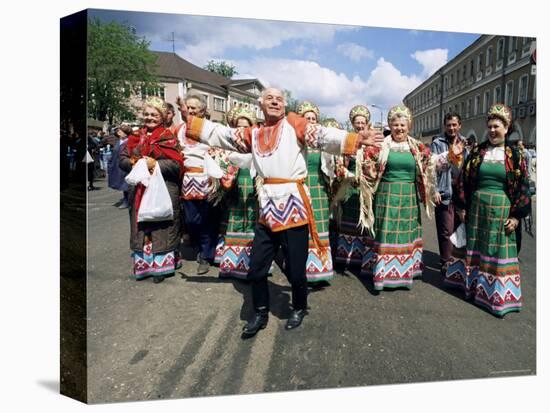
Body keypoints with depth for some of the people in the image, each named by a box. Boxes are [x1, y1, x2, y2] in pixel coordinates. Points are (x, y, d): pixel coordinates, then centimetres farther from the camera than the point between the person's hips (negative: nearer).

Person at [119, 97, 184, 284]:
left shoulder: (169, 138, -2)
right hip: (139, 190, 5)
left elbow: (177, 164, -11)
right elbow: (122, 159, 9)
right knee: (141, 227, 10)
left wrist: (155, 164, -19)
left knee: (161, 227, 1)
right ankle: (143, 263, 21)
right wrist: (134, 163, -11)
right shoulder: (135, 138, 13)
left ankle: (160, 265, 11)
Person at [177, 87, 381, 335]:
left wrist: (355, 139, -20)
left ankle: (299, 308, 33)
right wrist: (189, 120, 13)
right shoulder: (254, 134, 15)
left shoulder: (293, 124, 2)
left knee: (295, 269, 5)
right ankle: (260, 313, 32)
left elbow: (324, 136, -8)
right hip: (267, 209, 5)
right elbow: (221, 134, 16)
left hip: (293, 206, -4)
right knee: (256, 268, 10)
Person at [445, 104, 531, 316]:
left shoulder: (515, 156, 0)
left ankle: (496, 292, 18)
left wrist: (516, 216, -6)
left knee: (498, 250, 4)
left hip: (501, 210, -2)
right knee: (474, 246, 13)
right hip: (476, 208, 2)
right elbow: (464, 180, 5)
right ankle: (470, 281, 31)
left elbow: (522, 187, -1)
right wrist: (461, 207, 2)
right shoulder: (477, 152, 4)